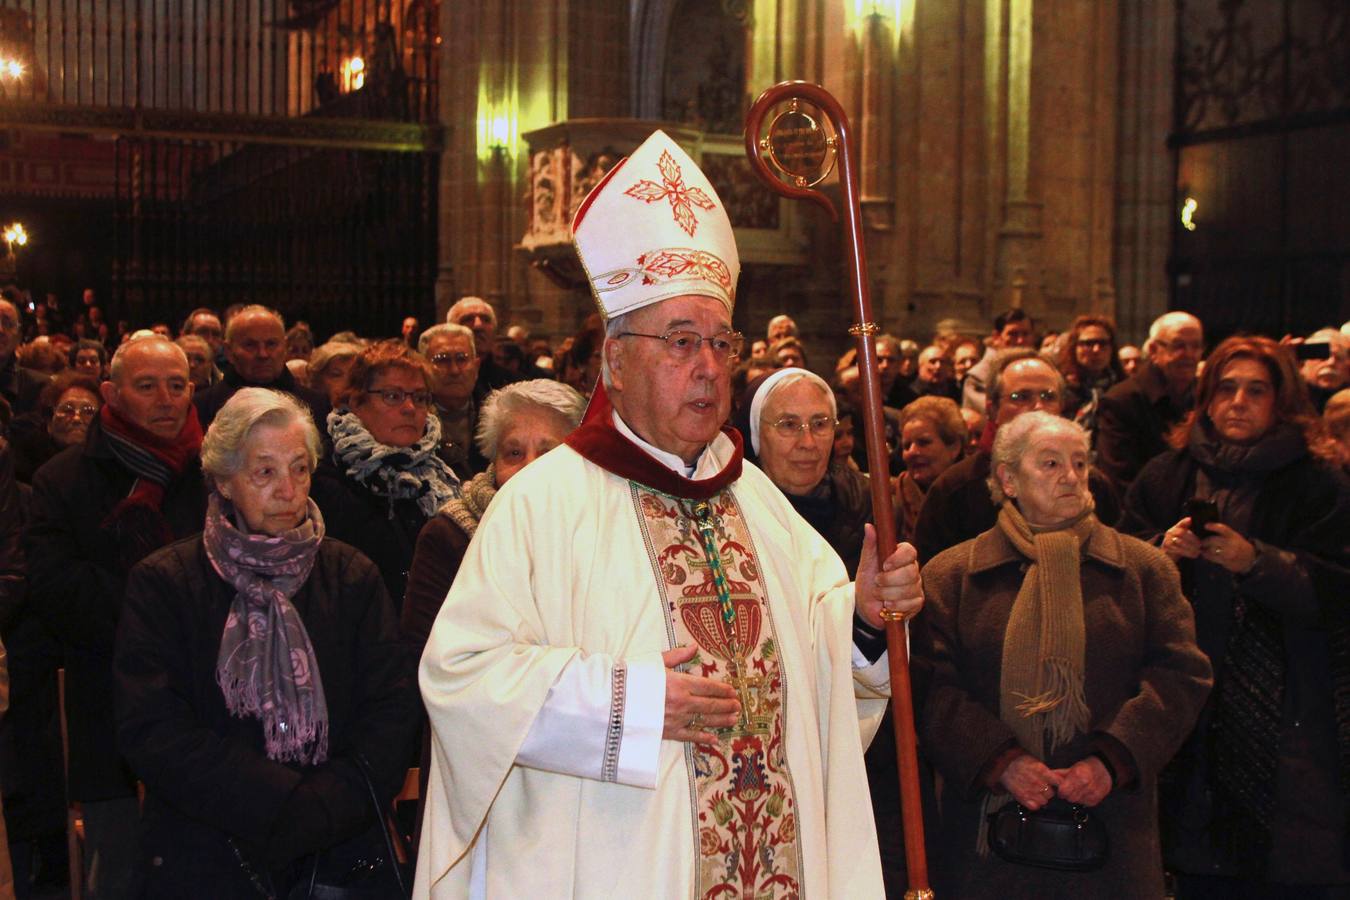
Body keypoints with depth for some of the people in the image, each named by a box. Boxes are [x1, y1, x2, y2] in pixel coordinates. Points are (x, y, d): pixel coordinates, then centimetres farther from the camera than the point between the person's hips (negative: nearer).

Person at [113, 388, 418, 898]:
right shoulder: (163, 583, -2)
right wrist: (283, 803, -18)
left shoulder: (351, 576, 4)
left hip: (340, 851, 2)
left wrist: (322, 809, -17)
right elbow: (151, 730, -11)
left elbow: (392, 712, -3)